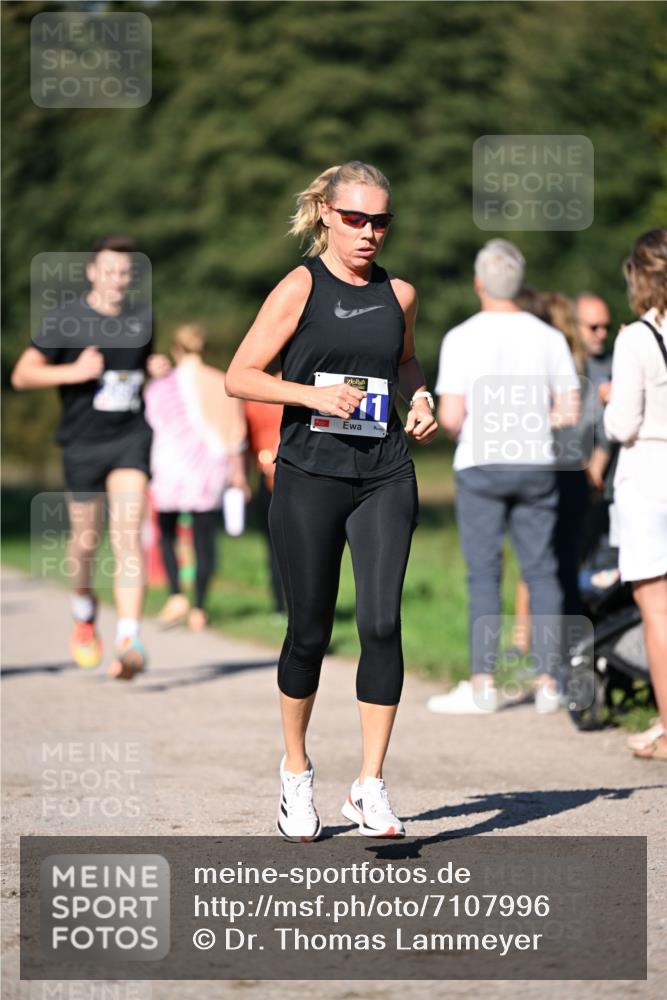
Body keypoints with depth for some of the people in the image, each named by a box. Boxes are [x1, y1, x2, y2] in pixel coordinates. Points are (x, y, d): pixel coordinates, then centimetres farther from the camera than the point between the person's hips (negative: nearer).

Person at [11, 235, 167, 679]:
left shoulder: (142, 318, 7)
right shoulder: (67, 321, -5)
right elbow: (22, 375, -5)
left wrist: (157, 367, 3)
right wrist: (74, 371, -19)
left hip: (131, 437, 1)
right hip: (83, 442, -1)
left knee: (127, 533, -15)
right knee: (86, 539, 10)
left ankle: (129, 639, -25)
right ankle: (84, 610, 42)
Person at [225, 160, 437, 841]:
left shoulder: (398, 294, 11)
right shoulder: (301, 287, -1)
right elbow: (239, 376, -3)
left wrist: (418, 399, 10)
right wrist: (313, 393, -16)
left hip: (385, 477, 3)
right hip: (310, 476, -3)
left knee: (381, 623, -10)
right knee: (310, 630, 4)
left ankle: (370, 787, -3)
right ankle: (295, 771, 26)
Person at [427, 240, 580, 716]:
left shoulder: (462, 338, -7)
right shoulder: (549, 337, 2)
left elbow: (451, 417, -12)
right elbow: (570, 412, 1)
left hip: (481, 464, -3)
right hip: (536, 464, 3)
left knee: (484, 574, 0)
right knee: (541, 572, 8)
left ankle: (483, 684, -3)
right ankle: (548, 681, 7)